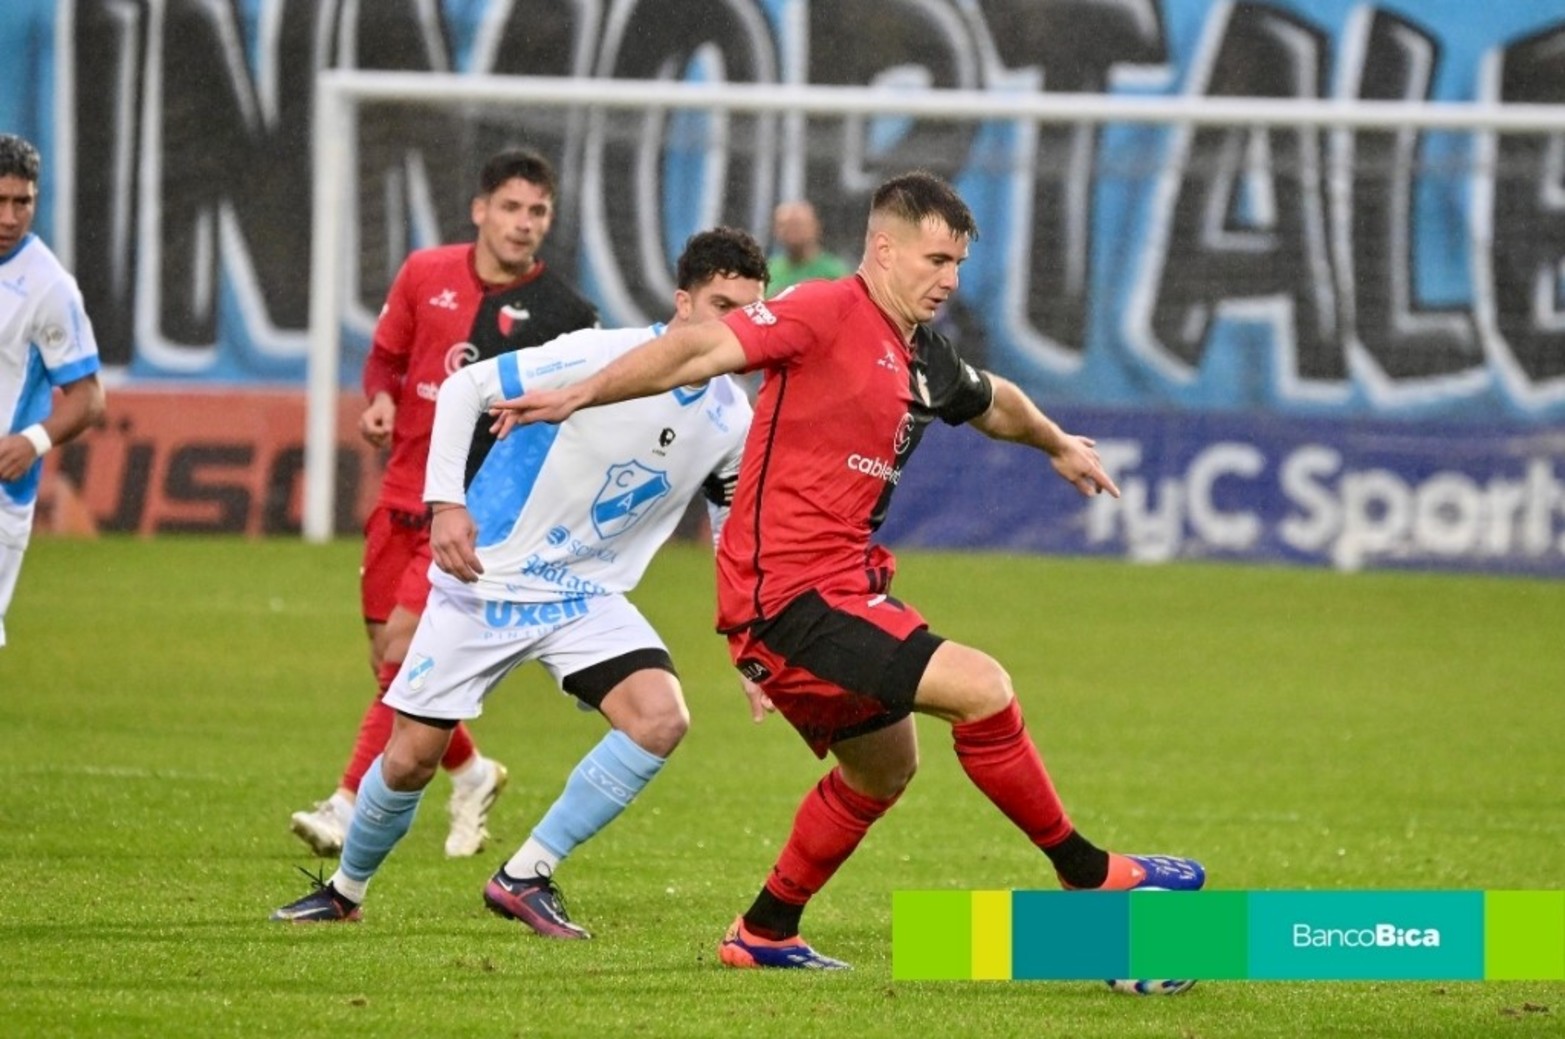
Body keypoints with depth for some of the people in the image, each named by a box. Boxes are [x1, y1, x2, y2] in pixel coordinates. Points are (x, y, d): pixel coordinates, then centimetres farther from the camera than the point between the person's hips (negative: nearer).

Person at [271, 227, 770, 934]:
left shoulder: (730, 421, -3)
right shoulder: (602, 358, -21)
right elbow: (465, 387, -16)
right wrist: (445, 502, -25)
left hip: (586, 597, 4)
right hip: (488, 580, -4)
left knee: (662, 719, -20)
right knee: (411, 757, 0)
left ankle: (524, 877, -7)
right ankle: (345, 889, 30)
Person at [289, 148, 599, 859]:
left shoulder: (561, 313, -6)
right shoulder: (426, 274, 4)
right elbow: (385, 354, 17)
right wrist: (380, 400, -5)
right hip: (403, 494, 5)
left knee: (406, 649, -16)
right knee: (388, 658, 9)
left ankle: (350, 807, -13)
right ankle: (471, 774, 33)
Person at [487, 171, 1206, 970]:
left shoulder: (923, 360, 14)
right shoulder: (827, 313, -12)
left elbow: (992, 403, 36)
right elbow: (701, 350, -21)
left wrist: (1057, 444, 55)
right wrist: (582, 395, -33)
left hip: (843, 590, 11)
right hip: (788, 597, -11)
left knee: (883, 766, 25)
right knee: (980, 688, -16)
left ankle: (766, 932, 39)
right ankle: (1088, 874, -3)